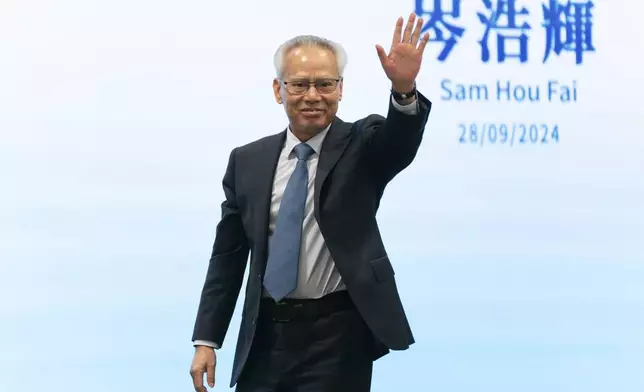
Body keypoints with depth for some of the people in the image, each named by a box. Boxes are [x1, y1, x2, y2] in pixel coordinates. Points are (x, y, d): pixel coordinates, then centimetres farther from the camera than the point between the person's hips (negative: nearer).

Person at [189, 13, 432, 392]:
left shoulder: (362, 147, 0)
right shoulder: (248, 161, 7)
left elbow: (400, 140, -24)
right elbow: (228, 255, 9)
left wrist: (404, 89, -44)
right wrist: (206, 340, 4)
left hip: (337, 336, -3)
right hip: (266, 336, 3)